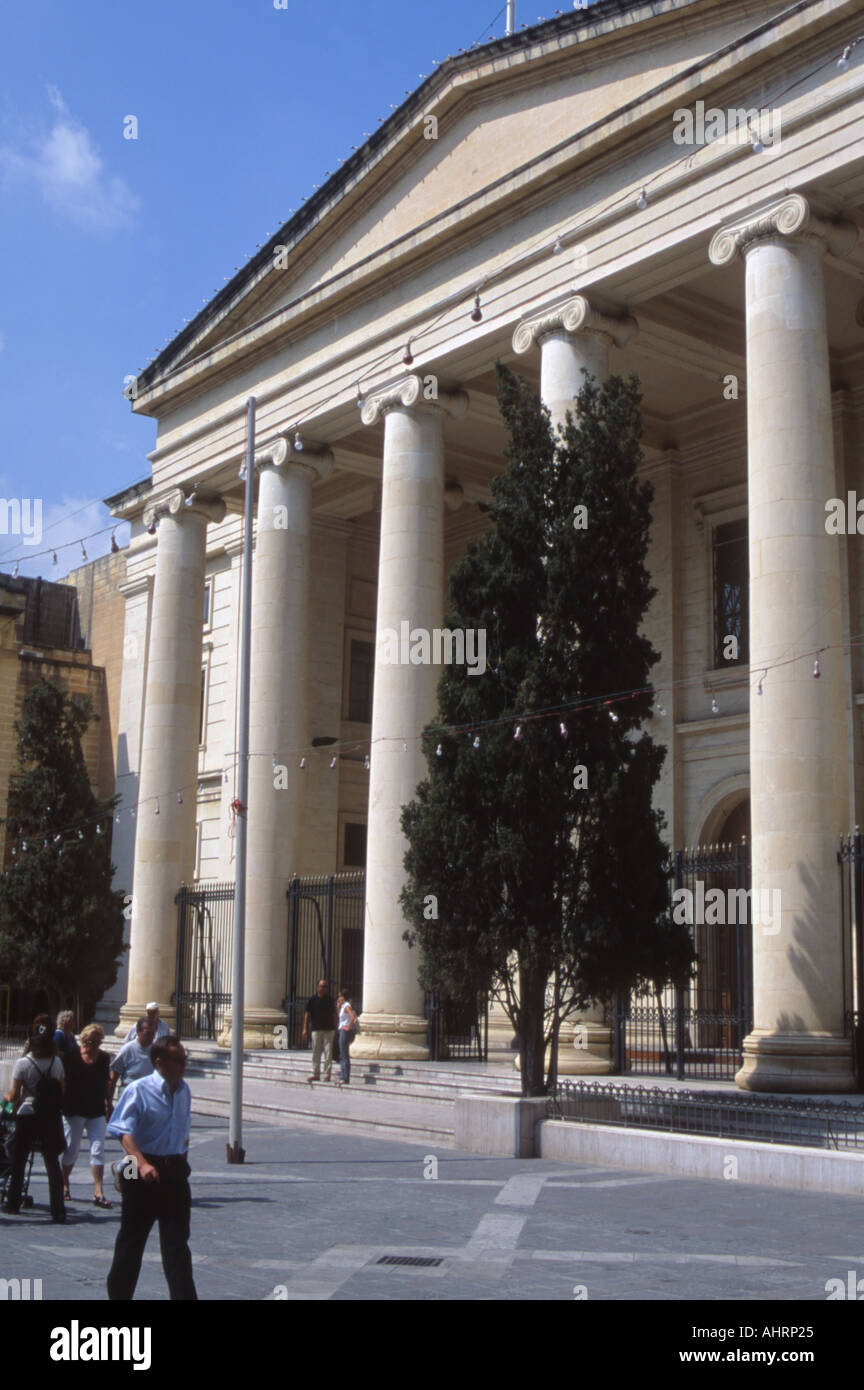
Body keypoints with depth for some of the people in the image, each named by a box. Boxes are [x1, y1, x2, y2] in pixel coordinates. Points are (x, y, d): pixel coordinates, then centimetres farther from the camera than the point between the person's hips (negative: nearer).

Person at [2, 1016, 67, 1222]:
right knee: (52, 1163, 4)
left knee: (18, 1162, 15)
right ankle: (58, 1209, -2)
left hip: (26, 1116, -2)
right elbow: (62, 1092, 1)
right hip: (51, 1118, 2)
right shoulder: (56, 1062, -2)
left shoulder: (22, 1063, -10)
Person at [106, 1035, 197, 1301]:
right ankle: (119, 1293, 24)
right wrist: (142, 1164, -32)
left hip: (175, 1171, 4)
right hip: (144, 1176, -4)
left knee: (177, 1243, 3)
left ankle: (184, 1295, 4)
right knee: (131, 1239, 8)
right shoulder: (138, 1090, -11)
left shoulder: (183, 1090, 8)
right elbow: (124, 1131, -19)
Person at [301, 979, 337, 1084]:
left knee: (328, 1053, -2)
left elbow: (333, 1015, 13)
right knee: (316, 1053, 4)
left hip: (329, 1029, 1)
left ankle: (327, 1074, 2)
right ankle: (315, 1074, 12)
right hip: (316, 1030, -1)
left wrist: (335, 1029, 9)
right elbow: (307, 1014, 3)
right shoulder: (313, 999, 3)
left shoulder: (329, 999, 8)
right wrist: (305, 1029, -2)